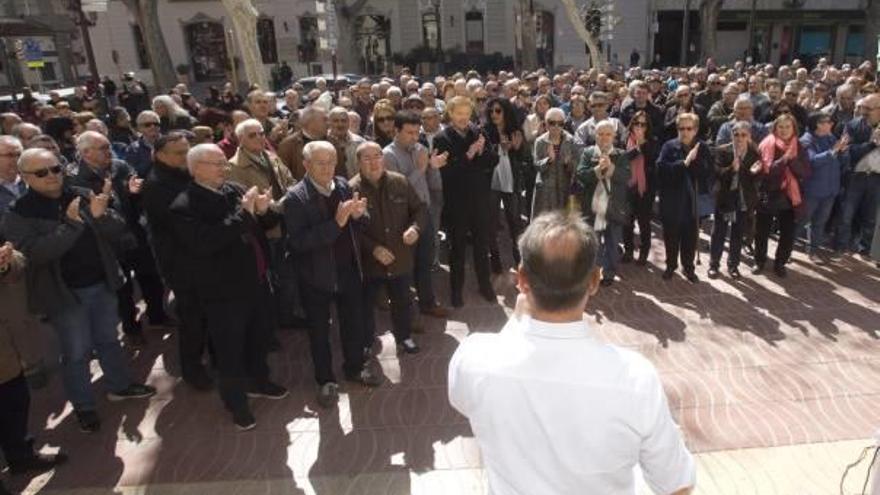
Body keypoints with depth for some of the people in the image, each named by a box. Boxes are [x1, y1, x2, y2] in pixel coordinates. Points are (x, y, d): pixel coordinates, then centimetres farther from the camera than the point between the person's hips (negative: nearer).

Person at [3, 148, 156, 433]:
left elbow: (119, 231, -7)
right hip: (65, 294, -3)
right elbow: (35, 253, -25)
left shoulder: (84, 196, -3)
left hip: (102, 284, 3)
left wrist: (101, 216, -27)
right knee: (77, 353, 9)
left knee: (108, 340, 20)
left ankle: (119, 386, 39)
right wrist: (71, 224, -32)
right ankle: (83, 406, 27)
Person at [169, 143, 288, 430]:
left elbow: (263, 224, 9)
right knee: (230, 350, 9)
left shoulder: (234, 190, 2)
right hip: (224, 291, -6)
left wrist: (263, 211, -15)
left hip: (256, 282, 7)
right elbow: (206, 242, -32)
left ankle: (258, 382, 47)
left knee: (260, 337, 24)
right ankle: (236, 403, 30)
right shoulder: (184, 206, -16)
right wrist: (244, 212, -29)